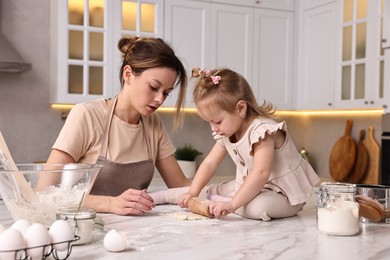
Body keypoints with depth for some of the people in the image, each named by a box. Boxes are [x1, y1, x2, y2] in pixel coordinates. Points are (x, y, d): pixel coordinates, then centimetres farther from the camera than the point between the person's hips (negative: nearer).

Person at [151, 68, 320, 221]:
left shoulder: (262, 130, -28)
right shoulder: (227, 132, 0)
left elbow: (261, 174, -38)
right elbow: (210, 163, 2)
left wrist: (232, 204, -42)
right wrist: (192, 193, -9)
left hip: (284, 195, -8)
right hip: (251, 187, 8)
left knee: (259, 206, -37)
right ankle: (162, 196, 17)